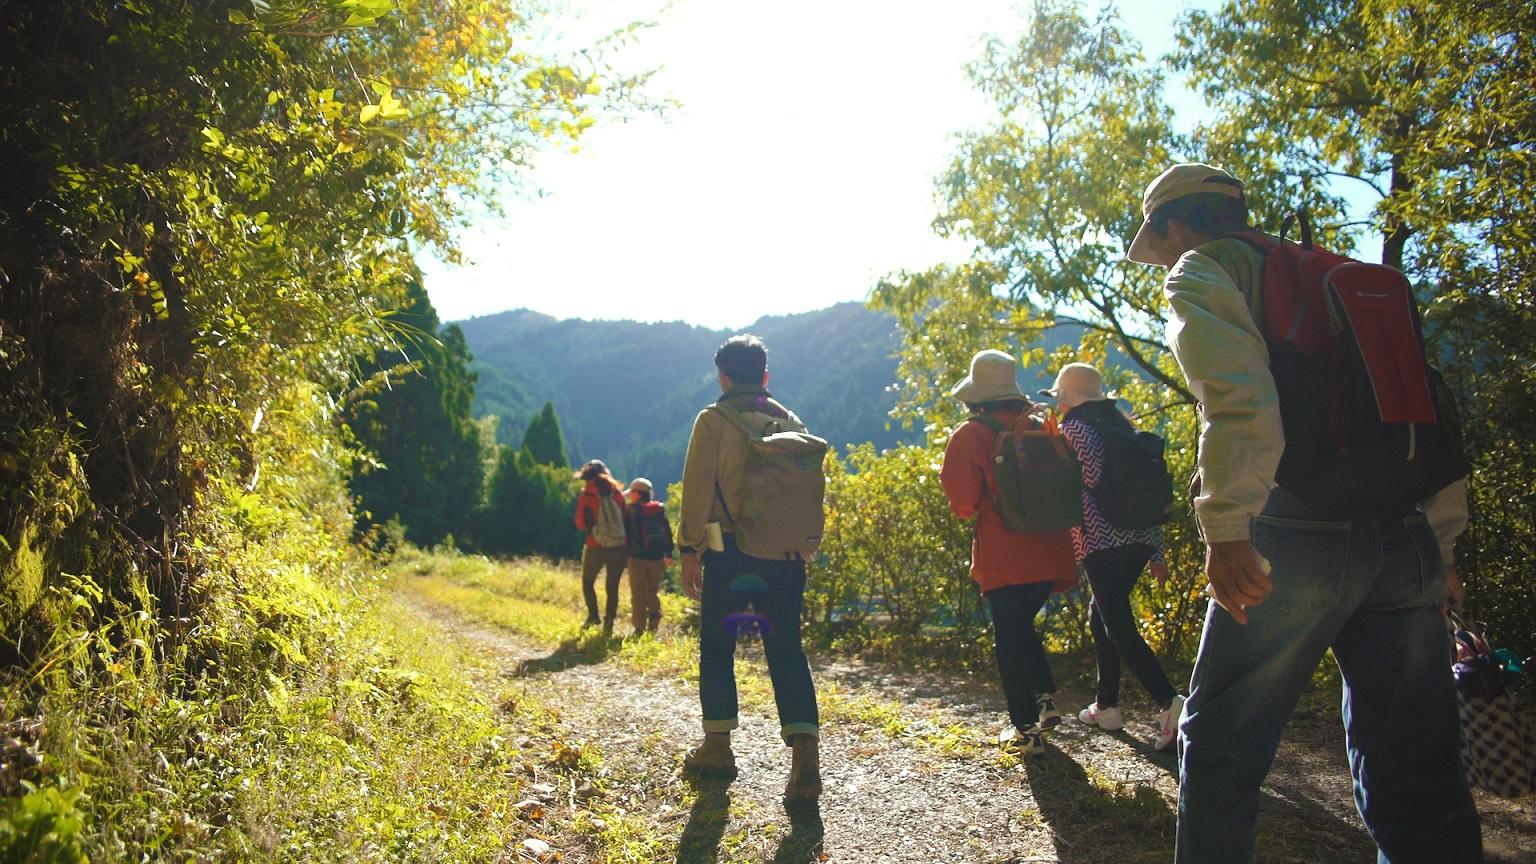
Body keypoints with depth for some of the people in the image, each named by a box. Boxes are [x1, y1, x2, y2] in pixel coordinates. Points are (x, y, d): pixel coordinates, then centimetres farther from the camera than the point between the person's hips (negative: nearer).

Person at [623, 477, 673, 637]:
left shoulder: (631, 510, -9)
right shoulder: (659, 509, 4)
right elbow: (667, 532, 7)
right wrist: (668, 553, 14)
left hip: (638, 557, -4)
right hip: (657, 557, 4)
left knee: (638, 594, 3)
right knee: (653, 591, 18)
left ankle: (640, 628, 2)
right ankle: (653, 623, 9)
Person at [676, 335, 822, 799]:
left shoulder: (714, 420, -2)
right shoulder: (791, 421, 11)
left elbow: (698, 487, -8)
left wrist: (689, 550, -3)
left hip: (730, 551, -3)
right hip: (785, 554, 4)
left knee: (716, 648, 12)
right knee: (786, 652, 3)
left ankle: (717, 746, 21)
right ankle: (805, 755, -10)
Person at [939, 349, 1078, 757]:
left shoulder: (969, 436, -9)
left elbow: (963, 502, -11)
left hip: (1004, 558, -6)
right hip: (1048, 552, 6)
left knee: (1009, 639, 5)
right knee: (1022, 625, 25)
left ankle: (1026, 728, 8)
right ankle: (1046, 698, 21)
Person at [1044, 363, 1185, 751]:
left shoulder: (1074, 428, -4)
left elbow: (1088, 479, -20)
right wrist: (1157, 552, 19)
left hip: (1104, 541, -8)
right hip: (1141, 539, 8)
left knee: (1117, 625, -7)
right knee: (1102, 614, 19)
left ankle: (1170, 704, -22)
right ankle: (1106, 705, 24)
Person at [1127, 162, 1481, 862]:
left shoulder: (1202, 268, 5)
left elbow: (1237, 388, -16)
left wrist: (1227, 528, -20)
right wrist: (1437, 543, 24)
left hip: (1300, 533, -7)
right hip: (1407, 541, 7)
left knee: (1220, 747, 6)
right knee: (1417, 775, 12)